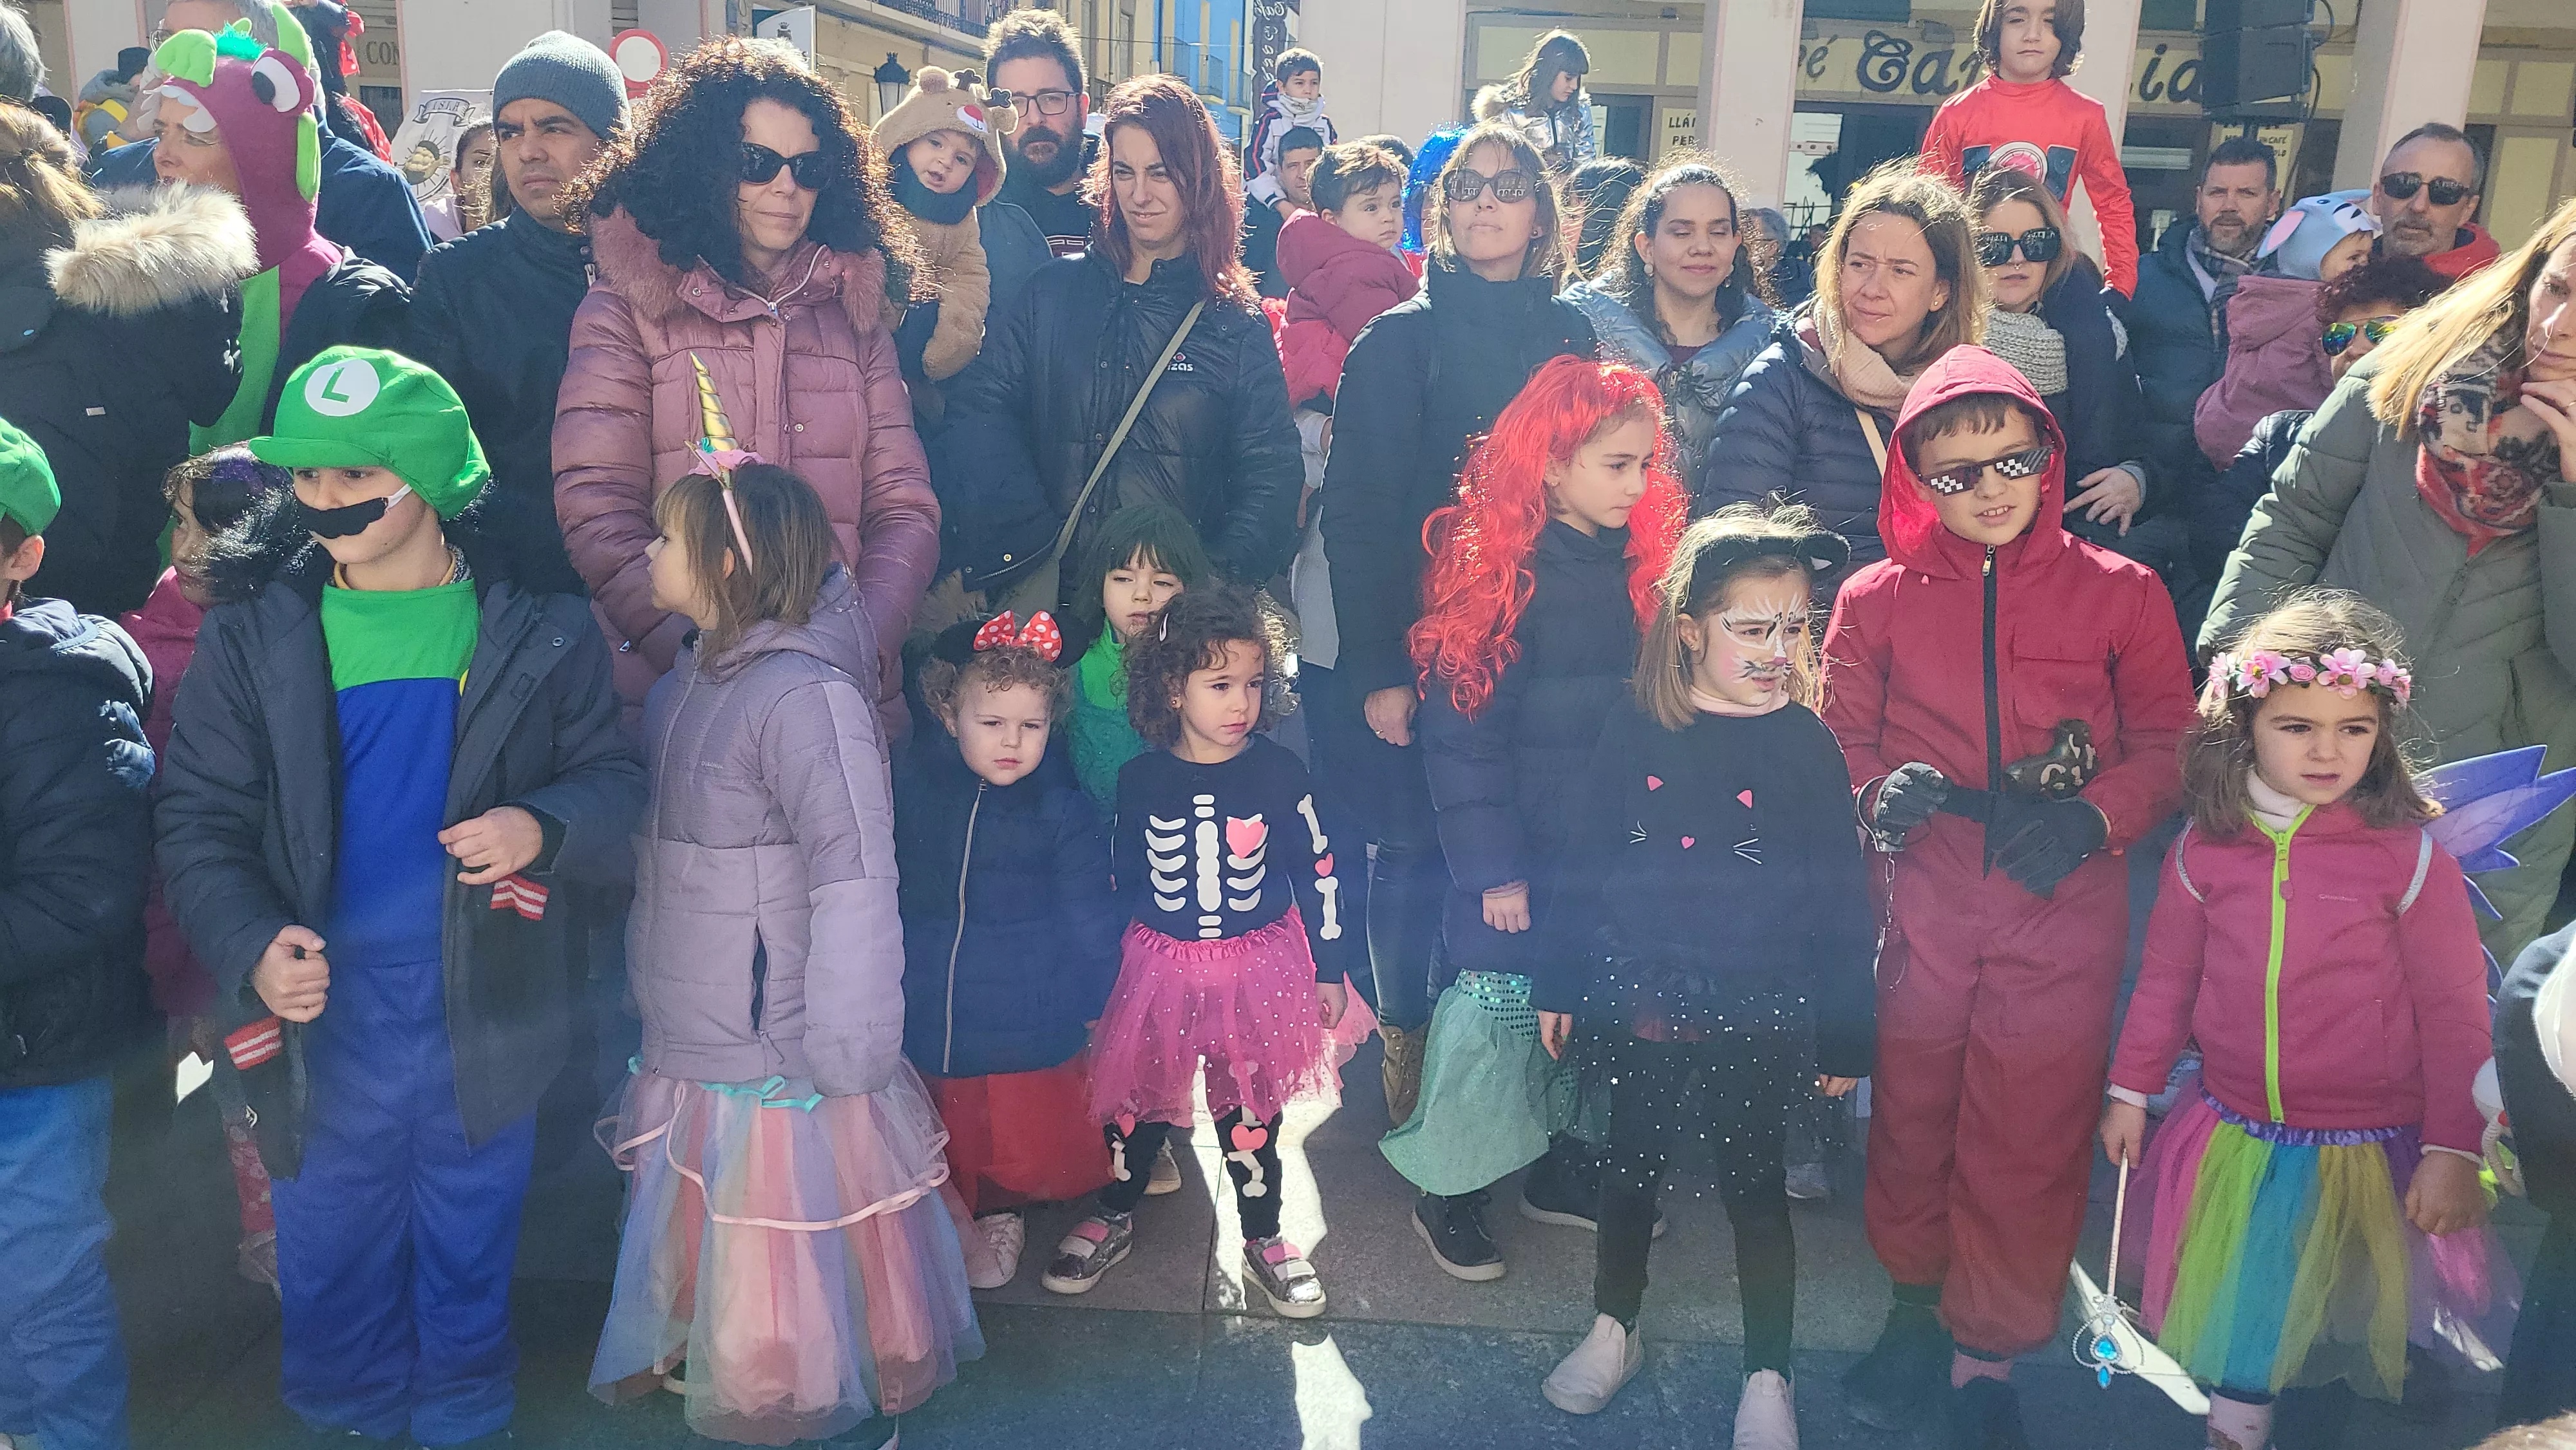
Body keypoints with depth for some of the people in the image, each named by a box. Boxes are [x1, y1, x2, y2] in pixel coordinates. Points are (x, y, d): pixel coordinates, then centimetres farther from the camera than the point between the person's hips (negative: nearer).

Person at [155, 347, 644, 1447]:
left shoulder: (534, 637, -4)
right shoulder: (252, 637, -2)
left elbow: (614, 781, 0)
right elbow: (197, 818, -4)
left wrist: (544, 825, -22)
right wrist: (251, 946, -21)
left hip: (481, 1023, 0)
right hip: (318, 1021, 1)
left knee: (468, 1262, 17)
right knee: (330, 1269, 16)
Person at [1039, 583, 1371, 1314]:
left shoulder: (1277, 772, -10)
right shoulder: (1141, 780, -7)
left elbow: (1318, 872, -1)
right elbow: (1118, 882, 4)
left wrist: (1329, 970, 1)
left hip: (1261, 970, -1)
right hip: (1159, 970, 1)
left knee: (1250, 1106, 10)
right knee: (1136, 1092, 12)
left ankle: (1263, 1238, 30)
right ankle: (1112, 1218, 36)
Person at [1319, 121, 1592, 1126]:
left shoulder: (1571, 336, 10)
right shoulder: (1399, 339, 0)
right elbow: (1357, 511, -6)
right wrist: (1376, 666, -13)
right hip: (1419, 648, -3)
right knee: (1416, 850, 3)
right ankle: (1408, 1046, 22)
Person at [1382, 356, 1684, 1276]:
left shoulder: (1638, 562, 4)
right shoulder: (1502, 573, -16)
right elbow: (1462, 733, -16)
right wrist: (1493, 869, -16)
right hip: (1526, 853, -6)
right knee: (1498, 1003, 5)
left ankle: (1558, 1166, 36)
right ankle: (1449, 1193, 23)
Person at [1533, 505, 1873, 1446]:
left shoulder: (1808, 745, -9)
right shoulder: (1638, 730, -6)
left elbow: (1842, 903, -5)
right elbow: (1585, 861, 1)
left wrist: (1845, 1038, -2)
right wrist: (1561, 986, 5)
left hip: (1761, 1021, -1)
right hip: (1644, 1009, 2)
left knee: (1756, 1187, 13)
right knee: (1630, 1168, 17)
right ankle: (1614, 1331, 40)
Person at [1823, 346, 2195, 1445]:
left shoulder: (2122, 593, 1)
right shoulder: (1877, 598, 3)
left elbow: (2169, 744, 3)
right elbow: (1837, 735, 7)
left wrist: (2092, 818, -14)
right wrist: (1881, 792, -13)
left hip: (2065, 903, -1)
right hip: (1927, 892, 1)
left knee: (2031, 1132, 4)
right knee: (1912, 1108, 10)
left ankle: (1989, 1353, 24)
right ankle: (1917, 1309, 34)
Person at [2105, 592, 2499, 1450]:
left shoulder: (2409, 855, -12)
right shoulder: (2207, 848, -4)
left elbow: (2454, 1012, -8)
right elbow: (2166, 977, 7)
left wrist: (2452, 1151, -9)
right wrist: (2130, 1090, 10)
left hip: (2367, 1152, -3)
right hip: (2234, 1143, 3)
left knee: (2353, 1333, 11)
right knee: (2237, 1320, 17)